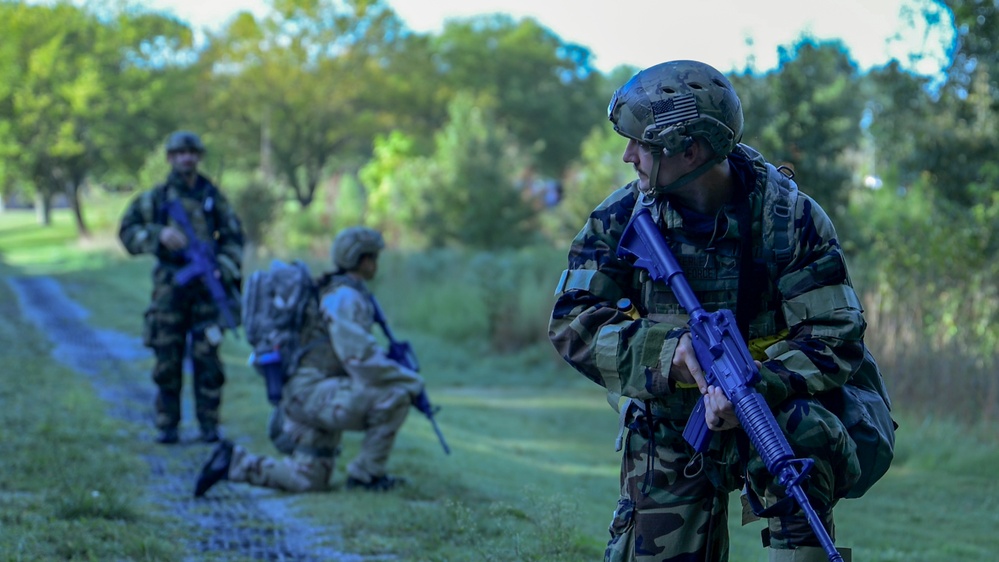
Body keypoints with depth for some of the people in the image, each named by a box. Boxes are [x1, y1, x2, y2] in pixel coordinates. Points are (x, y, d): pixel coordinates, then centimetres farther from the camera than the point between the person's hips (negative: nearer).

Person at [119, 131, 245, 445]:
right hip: (170, 287, 0)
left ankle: (209, 425, 2)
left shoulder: (213, 197, 11)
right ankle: (167, 426, 5)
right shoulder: (156, 198, 8)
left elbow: (233, 238, 11)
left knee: (207, 358, -4)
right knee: (167, 360, -1)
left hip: (206, 286, 0)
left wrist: (223, 269, -5)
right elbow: (128, 231, 5)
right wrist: (159, 235, -12)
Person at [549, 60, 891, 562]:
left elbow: (837, 340, -17)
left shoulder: (789, 218, -13)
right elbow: (572, 323, -11)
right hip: (668, 435, 3)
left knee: (803, 431, -35)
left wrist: (754, 389, -36)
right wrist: (666, 347, -29)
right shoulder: (621, 218, -6)